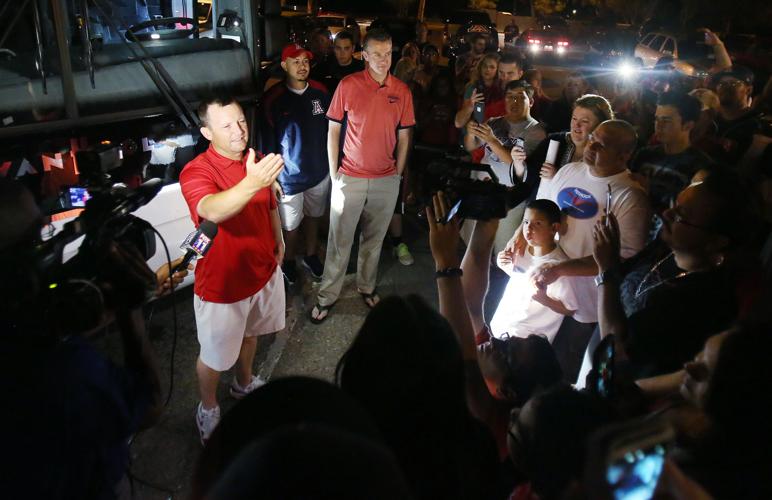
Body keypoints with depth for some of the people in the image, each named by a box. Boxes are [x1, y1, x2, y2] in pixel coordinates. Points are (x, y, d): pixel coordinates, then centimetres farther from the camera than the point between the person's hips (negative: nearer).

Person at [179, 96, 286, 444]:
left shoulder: (257, 161, -4)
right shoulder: (196, 172, -27)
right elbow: (213, 211, -49)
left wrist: (278, 241, 19)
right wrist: (251, 183, -65)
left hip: (263, 270, 7)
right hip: (222, 284, -6)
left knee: (249, 334, 30)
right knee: (215, 356, 14)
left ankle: (245, 384, 57)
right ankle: (208, 409, 42)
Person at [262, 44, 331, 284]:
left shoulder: (320, 91, -2)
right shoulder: (273, 99, -13)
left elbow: (330, 128, 8)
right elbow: (268, 140, -9)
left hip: (320, 172, 4)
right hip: (289, 177, -3)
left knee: (314, 218, 21)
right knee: (290, 226, 10)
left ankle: (311, 256, 44)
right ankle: (288, 261, 37)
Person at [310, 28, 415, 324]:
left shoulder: (402, 91, 1)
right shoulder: (348, 85, -6)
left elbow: (403, 137, 7)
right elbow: (333, 130, -1)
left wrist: (398, 175, 6)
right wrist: (334, 173, -2)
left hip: (386, 180, 2)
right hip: (349, 177, -2)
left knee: (374, 239, 16)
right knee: (339, 240, 5)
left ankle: (366, 286, 35)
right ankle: (327, 296, 19)